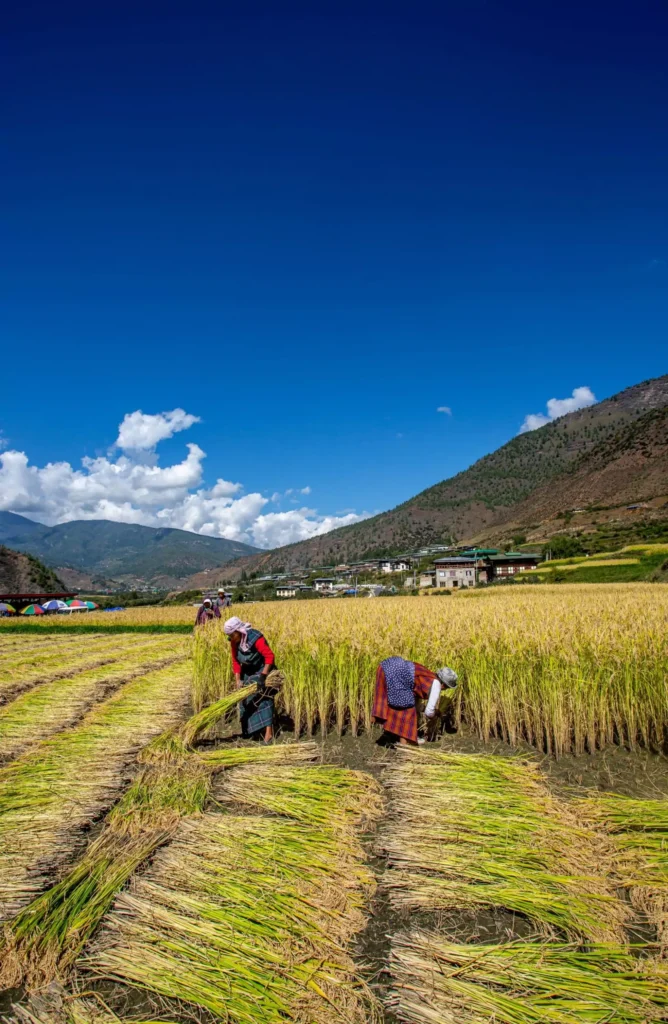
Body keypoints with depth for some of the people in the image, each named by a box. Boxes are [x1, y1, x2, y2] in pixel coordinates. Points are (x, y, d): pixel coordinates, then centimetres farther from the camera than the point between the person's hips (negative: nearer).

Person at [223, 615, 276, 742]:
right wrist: (238, 680, -13)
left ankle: (269, 731, -15)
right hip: (248, 672, 7)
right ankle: (250, 729, 26)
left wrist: (263, 676, -35)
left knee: (263, 697, -14)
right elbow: (235, 661, -6)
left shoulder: (255, 638, -32)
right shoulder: (235, 641, -12)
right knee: (246, 699, 11)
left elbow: (270, 656, -34)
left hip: (263, 669, -7)